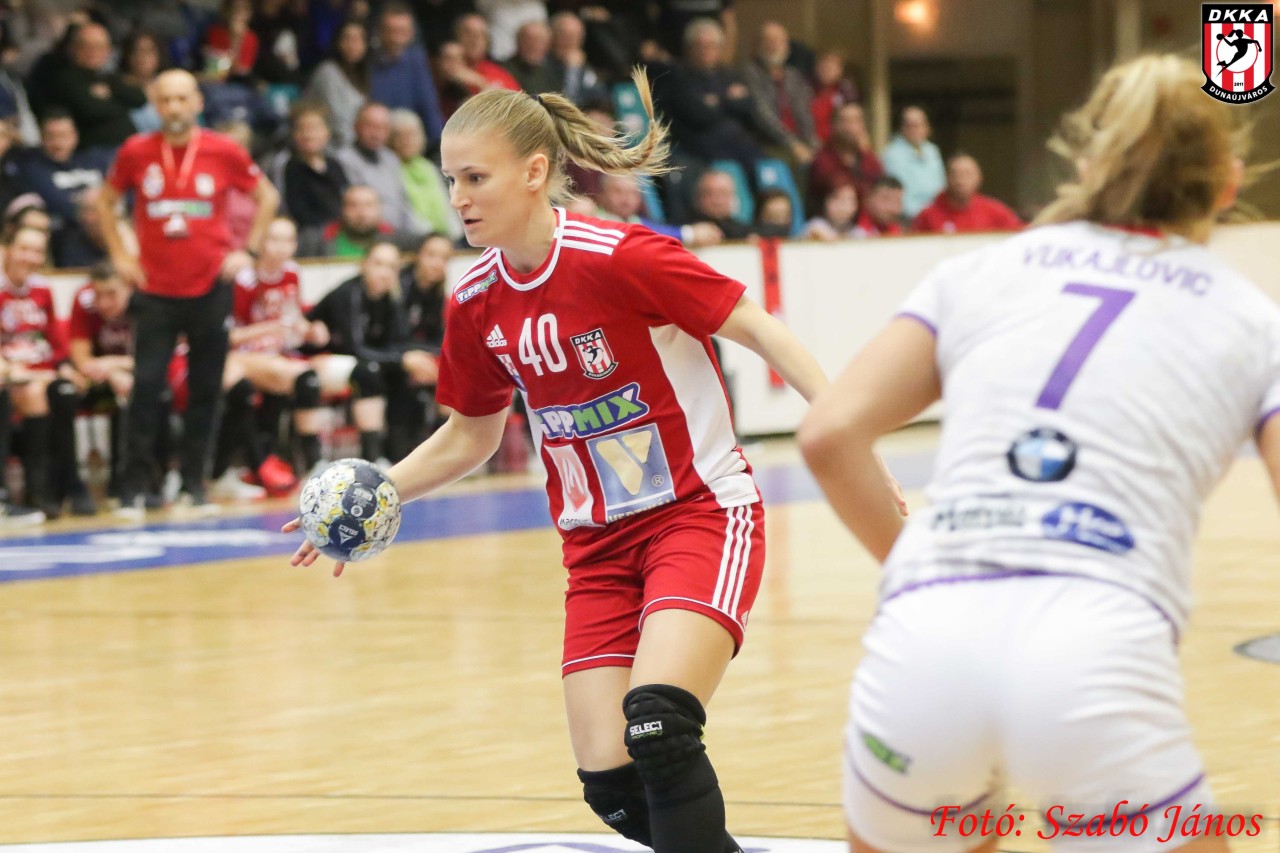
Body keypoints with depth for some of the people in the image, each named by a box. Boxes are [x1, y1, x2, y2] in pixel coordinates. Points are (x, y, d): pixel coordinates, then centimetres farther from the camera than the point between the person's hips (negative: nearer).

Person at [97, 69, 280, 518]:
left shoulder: (224, 152, -3)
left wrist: (248, 250, 2)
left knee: (205, 389, 5)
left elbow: (267, 196, 10)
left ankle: (193, 484, 15)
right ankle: (132, 488, -2)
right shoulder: (136, 153, -1)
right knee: (146, 388, -7)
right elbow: (105, 200, 15)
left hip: (210, 289, 0)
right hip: (156, 291, 0)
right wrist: (119, 254, 5)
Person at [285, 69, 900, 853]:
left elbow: (759, 330, -14)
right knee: (610, 784, -5)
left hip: (702, 511, -6)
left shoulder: (619, 258, -18)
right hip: (599, 545, 6)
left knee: (657, 724, -27)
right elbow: (468, 439, 16)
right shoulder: (476, 304, 1)